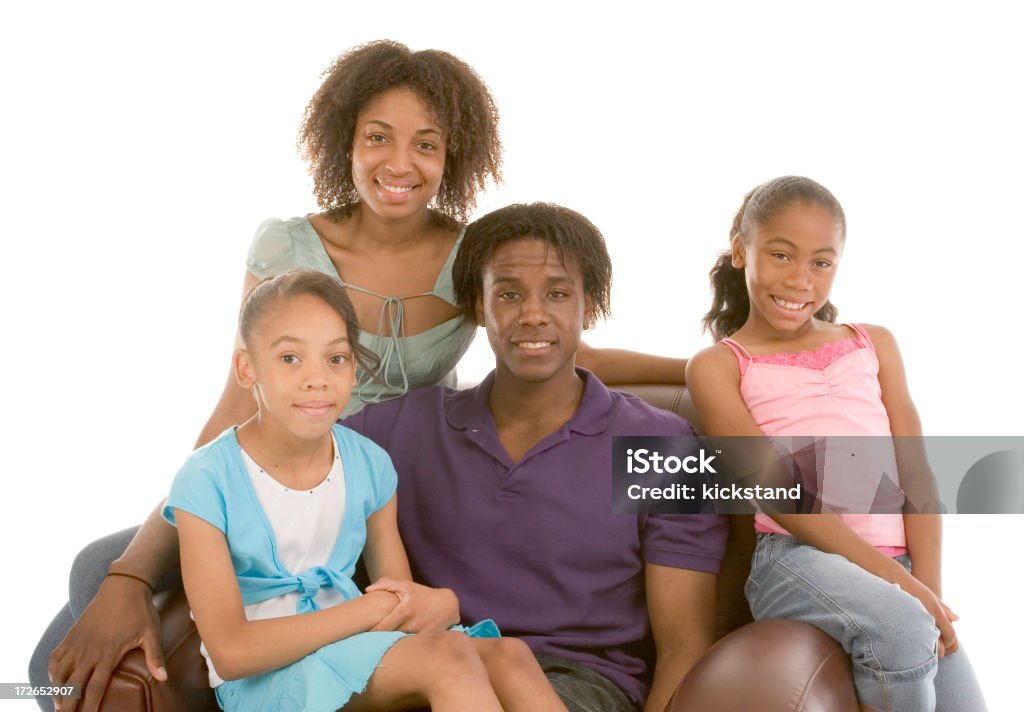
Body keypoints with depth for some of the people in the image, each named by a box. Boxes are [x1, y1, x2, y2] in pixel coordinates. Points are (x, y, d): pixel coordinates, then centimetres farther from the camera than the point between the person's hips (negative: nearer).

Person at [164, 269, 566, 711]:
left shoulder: (370, 465, 2)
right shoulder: (208, 480, -14)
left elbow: (397, 601, 9)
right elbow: (230, 651, -18)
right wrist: (365, 611, -19)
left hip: (350, 649, 6)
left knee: (508, 656, -19)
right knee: (446, 655, -29)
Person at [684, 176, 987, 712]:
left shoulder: (874, 345, 19)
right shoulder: (719, 366, 5)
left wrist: (929, 592, -5)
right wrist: (900, 584, -14)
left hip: (900, 567, 4)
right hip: (797, 558, -4)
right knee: (900, 628, -32)